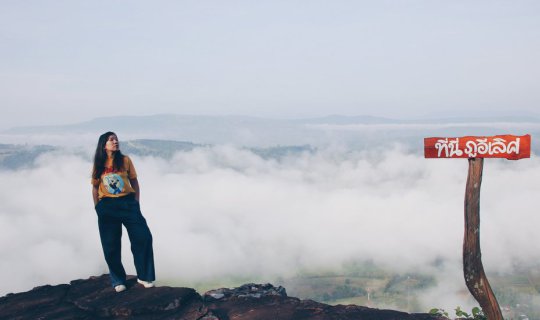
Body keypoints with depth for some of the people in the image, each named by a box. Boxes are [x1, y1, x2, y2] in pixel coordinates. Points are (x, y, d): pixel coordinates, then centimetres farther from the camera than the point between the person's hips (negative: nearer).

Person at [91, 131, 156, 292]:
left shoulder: (125, 160, 1)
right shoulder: (98, 165, 4)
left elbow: (134, 182, 6)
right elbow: (95, 188, 10)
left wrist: (136, 203, 1)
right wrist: (97, 207, 5)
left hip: (127, 202, 0)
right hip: (107, 206, 0)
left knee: (143, 238, -8)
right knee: (111, 246, 4)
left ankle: (144, 276, 8)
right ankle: (118, 281, 21)